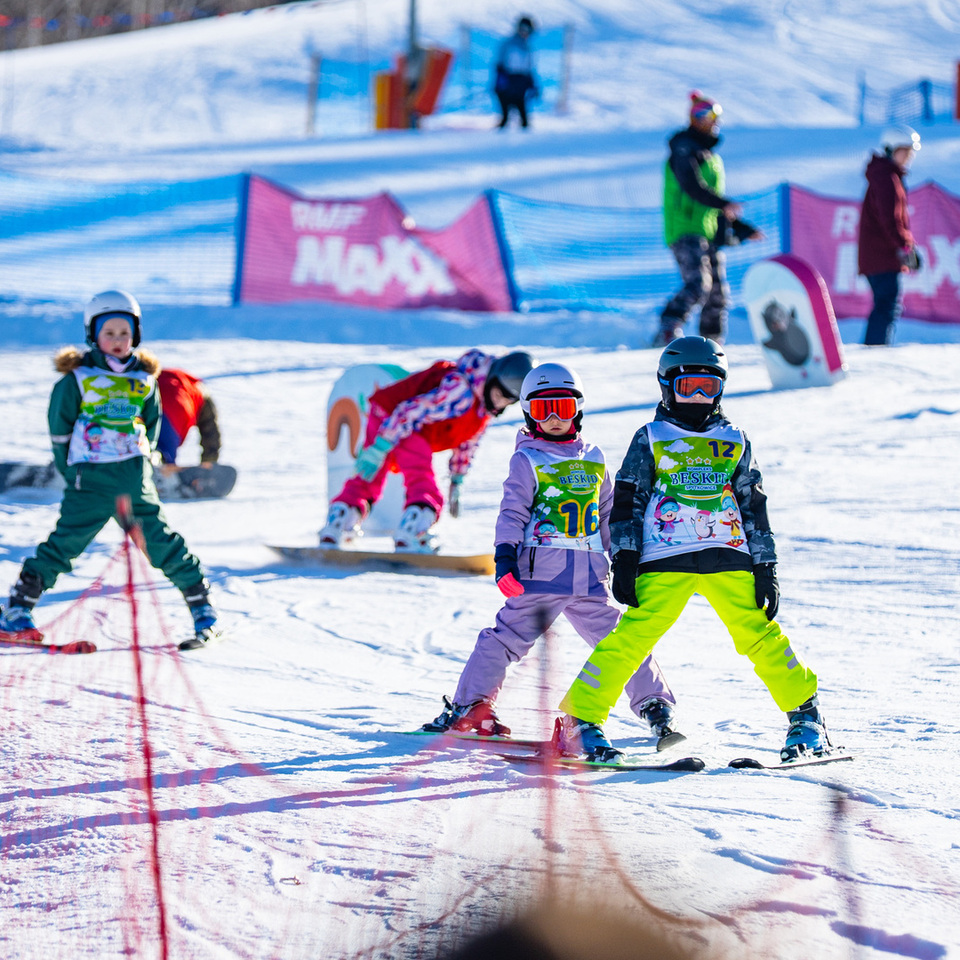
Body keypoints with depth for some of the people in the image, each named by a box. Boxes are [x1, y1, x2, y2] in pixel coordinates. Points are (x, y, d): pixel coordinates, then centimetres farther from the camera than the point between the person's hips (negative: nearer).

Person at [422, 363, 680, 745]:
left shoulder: (593, 460, 17)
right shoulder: (527, 460, 3)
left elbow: (609, 515, 26)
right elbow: (513, 512, -4)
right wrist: (505, 557, -15)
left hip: (589, 578, 3)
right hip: (541, 574, -3)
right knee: (507, 638, -6)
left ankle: (656, 708, 2)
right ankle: (468, 705, 2)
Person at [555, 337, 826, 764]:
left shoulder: (735, 441, 17)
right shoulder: (650, 439, 10)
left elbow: (754, 508, 18)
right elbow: (626, 503, 5)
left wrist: (766, 568, 11)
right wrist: (624, 560, -5)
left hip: (728, 561, 2)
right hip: (665, 563, -2)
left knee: (761, 636, -4)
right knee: (633, 638, -13)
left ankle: (806, 716, 8)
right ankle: (582, 719, -9)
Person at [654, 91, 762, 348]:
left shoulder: (711, 158, 24)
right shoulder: (683, 151, -4)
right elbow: (692, 187, -23)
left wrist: (743, 230, 27)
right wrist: (724, 204, -35)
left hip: (711, 234, 9)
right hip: (686, 232, -9)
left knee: (718, 294, 3)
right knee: (697, 284, -25)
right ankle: (668, 331, -25)